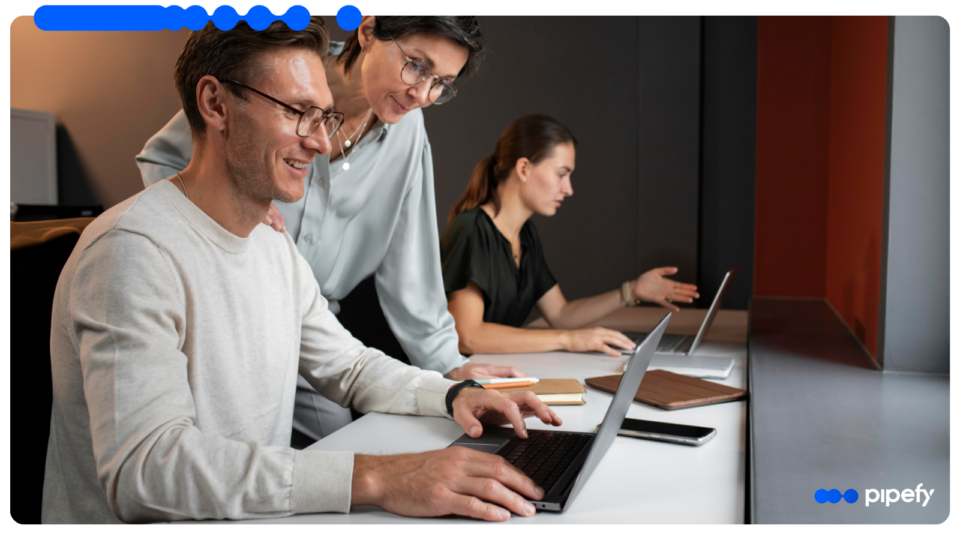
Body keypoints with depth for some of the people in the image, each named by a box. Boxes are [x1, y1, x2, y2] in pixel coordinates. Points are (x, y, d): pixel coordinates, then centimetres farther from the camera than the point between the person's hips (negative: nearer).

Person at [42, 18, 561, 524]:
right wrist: (372, 478, -34)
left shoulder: (276, 249, 10)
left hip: (260, 516, 7)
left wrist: (453, 394, 0)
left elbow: (348, 365, 19)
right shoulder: (134, 251, -19)